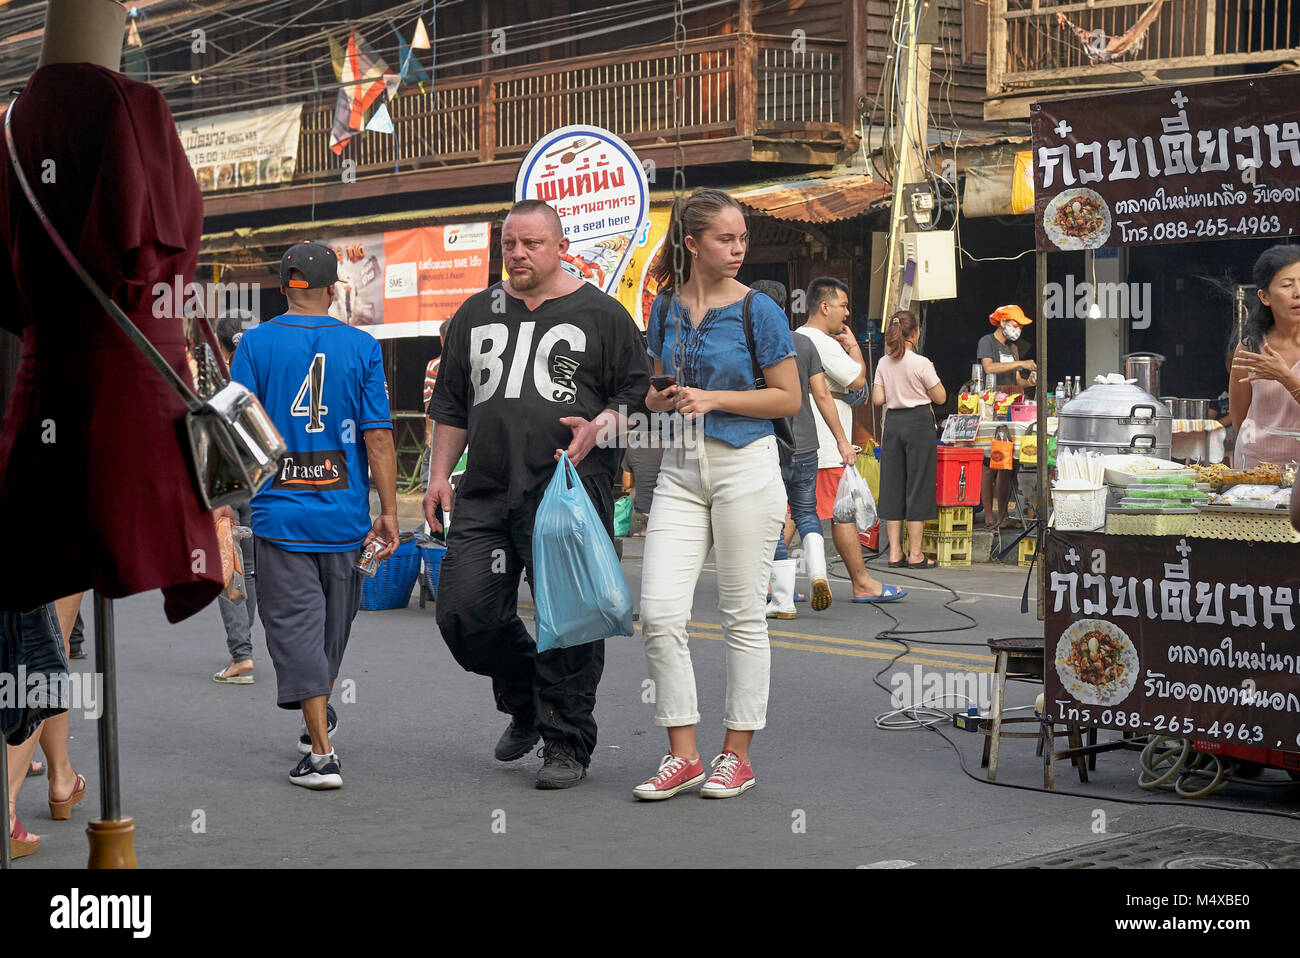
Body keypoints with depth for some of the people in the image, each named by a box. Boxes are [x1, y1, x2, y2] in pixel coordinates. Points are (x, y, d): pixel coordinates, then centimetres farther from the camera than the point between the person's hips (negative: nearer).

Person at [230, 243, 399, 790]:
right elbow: (378, 436, -4)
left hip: (279, 512, -2)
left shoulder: (255, 344, -2)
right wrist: (389, 512, 0)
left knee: (296, 625, -1)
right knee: (334, 620, 19)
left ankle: (321, 754, -7)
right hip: (344, 513, 2)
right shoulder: (362, 346, -1)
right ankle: (320, 715, 41)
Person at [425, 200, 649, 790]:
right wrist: (439, 474, 13)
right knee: (465, 613, -1)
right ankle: (525, 702, 24)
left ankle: (566, 744, 8)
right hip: (485, 493, 4)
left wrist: (601, 427, -15)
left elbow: (639, 393, 3)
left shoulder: (600, 314, 5)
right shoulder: (477, 314, 18)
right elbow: (451, 405, 22)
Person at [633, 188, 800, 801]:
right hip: (681, 470, 4)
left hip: (744, 466, -4)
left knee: (742, 616, 3)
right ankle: (683, 756, 5)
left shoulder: (756, 310, -4)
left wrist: (713, 398, -13)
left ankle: (737, 754, 14)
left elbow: (788, 398, -3)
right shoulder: (666, 307, 8)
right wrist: (661, 400, -3)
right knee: (658, 612, -5)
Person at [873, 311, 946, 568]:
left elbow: (878, 399, 4)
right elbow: (940, 397, -5)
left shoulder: (883, 363, 3)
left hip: (893, 422, 5)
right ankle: (915, 554, 3)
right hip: (918, 423, -5)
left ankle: (895, 552, 9)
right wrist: (932, 374, 10)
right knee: (917, 485, 1)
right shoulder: (921, 363, -11)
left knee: (892, 484, 9)